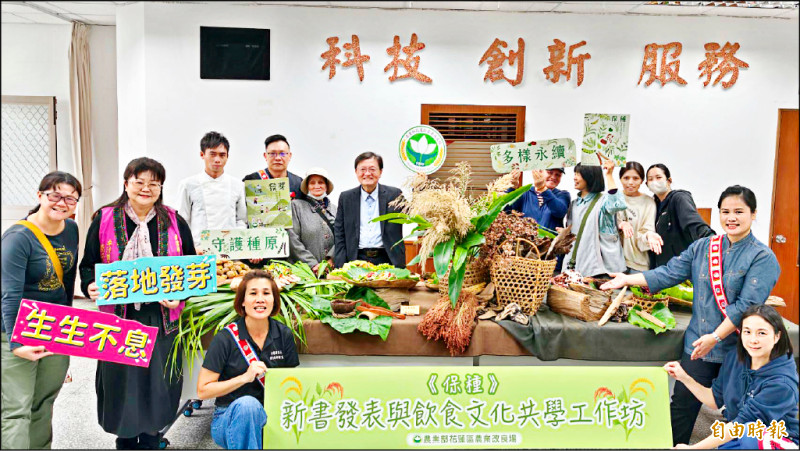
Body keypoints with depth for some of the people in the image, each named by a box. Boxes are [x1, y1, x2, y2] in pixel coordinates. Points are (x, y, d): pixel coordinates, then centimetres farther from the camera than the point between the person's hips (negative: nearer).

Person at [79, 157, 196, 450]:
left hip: (161, 318, 1)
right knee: (121, 379, 7)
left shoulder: (174, 222, 4)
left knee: (157, 379, 7)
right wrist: (91, 286, -13)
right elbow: (88, 264, 7)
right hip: (118, 315, 0)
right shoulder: (104, 220, 2)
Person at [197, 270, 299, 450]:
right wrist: (245, 377, -19)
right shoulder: (226, 338, -10)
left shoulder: (284, 335, 0)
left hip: (270, 417, 3)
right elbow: (203, 390, -9)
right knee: (247, 404, -37)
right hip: (230, 419, -2)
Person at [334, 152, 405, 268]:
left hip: (388, 260, -1)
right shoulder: (345, 198, 11)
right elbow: (339, 235, 10)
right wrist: (341, 267, 1)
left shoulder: (394, 194, 6)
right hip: (356, 260, 1)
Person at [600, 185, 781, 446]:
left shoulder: (763, 257, -9)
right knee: (682, 404, 7)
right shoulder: (702, 247, 5)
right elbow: (669, 274, 3)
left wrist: (715, 337, -25)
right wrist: (627, 280, -6)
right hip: (697, 343, 4)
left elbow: (747, 305, -17)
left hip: (736, 349, -3)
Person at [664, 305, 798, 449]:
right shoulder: (734, 357, -3)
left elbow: (742, 422, -27)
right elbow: (716, 400, 9)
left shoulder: (782, 383, -23)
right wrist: (684, 378, -6)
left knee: (750, 431, -37)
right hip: (735, 439, 5)